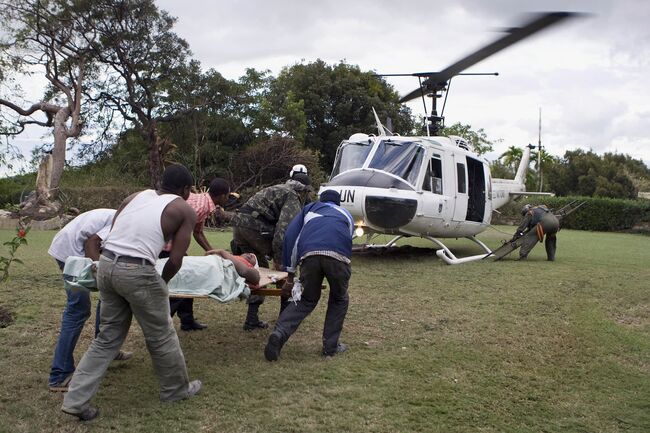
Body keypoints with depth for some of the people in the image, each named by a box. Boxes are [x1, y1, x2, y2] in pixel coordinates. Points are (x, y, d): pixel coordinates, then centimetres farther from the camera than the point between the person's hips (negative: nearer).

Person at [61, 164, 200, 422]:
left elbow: (113, 233, 18)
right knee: (161, 335, 15)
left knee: (108, 336, 20)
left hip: (106, 264, 6)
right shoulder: (185, 211, 5)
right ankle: (176, 390, 32)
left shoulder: (135, 196, 19)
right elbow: (175, 261, 0)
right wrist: (161, 283, 17)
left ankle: (76, 399, 19)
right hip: (136, 272, -6)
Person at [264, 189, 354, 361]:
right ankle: (331, 346, 22)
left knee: (307, 300, 20)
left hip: (309, 254, 1)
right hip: (338, 255, 0)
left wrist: (290, 277, 24)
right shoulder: (346, 214, 39)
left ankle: (279, 333, 1)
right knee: (339, 300, 24)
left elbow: (291, 237, 23)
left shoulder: (310, 208, 35)